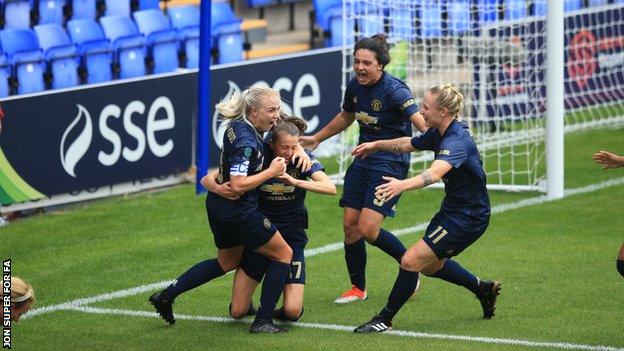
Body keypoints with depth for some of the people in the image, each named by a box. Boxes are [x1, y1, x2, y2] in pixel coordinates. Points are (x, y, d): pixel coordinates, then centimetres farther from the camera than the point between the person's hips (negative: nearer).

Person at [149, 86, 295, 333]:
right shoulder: (246, 143, -27)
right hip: (238, 213, -9)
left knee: (227, 262, 29)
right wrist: (271, 172, -24)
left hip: (218, 205, 9)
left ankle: (166, 295, 25)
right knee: (283, 255, 6)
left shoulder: (238, 126, 2)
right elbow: (238, 186, -32)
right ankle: (263, 321, 5)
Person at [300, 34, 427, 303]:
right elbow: (345, 117, 23)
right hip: (363, 159, 7)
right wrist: (316, 139, 31)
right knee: (350, 224, 4)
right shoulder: (354, 86, 2)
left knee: (368, 229, -15)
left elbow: (421, 121, -33)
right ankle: (358, 288, 21)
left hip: (390, 162, -7)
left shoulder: (394, 90, -20)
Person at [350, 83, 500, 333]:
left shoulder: (457, 140, -28)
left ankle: (385, 319, 2)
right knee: (430, 265, 24)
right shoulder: (438, 134, 1)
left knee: (411, 261, -12)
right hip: (452, 209, 10)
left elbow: (436, 172, -47)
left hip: (468, 218, -10)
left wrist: (402, 185, -61)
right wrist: (377, 145, 18)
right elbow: (409, 144, 23)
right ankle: (483, 289, 42)